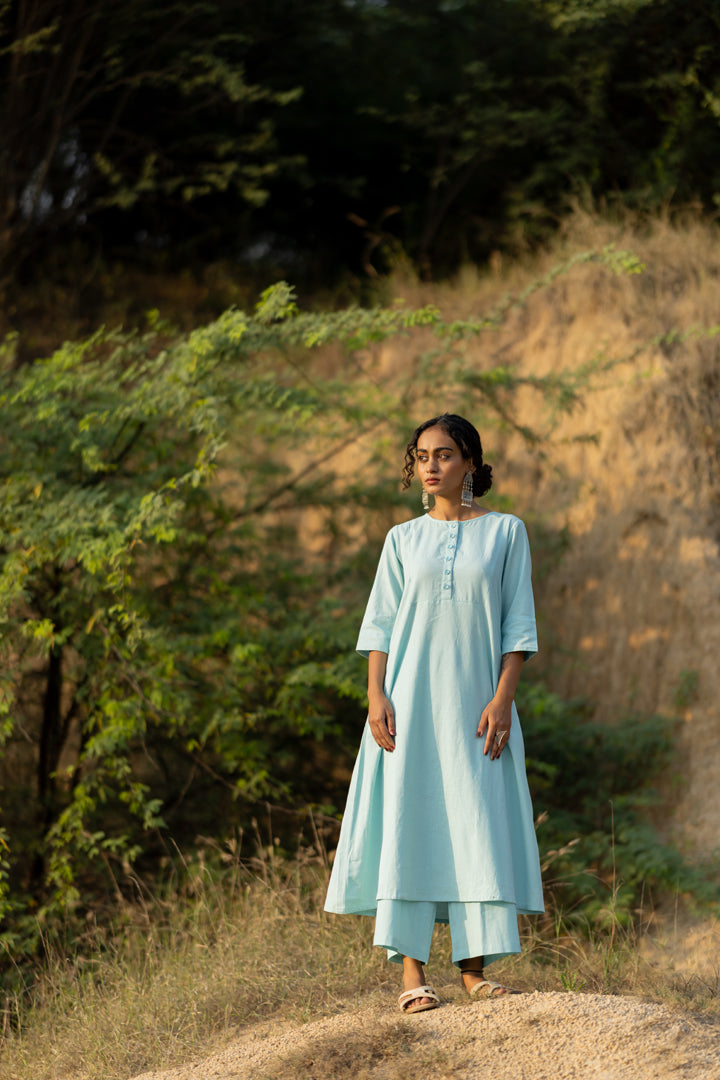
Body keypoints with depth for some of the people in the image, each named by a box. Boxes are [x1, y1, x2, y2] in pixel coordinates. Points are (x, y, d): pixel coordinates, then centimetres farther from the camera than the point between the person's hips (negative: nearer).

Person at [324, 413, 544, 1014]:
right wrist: (376, 696, -6)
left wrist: (503, 698, -8)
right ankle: (412, 972, -7)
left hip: (475, 701, -1)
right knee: (409, 823, -6)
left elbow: (518, 624, 3)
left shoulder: (505, 532, 6)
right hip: (410, 697, 1)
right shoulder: (404, 540, 10)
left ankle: (475, 968, 1)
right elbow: (380, 623, 7)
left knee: (479, 825, -4)